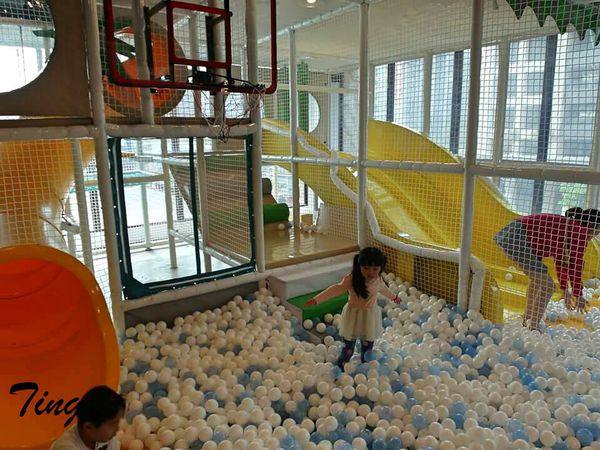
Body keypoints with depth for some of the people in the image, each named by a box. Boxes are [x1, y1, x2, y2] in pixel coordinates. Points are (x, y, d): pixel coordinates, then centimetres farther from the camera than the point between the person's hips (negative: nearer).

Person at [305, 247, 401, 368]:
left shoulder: (378, 279, -7)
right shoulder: (351, 279, -24)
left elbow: (383, 288, 16)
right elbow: (336, 289, -29)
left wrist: (394, 297, 36)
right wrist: (316, 299, -38)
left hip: (370, 316, 4)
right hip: (354, 316, -4)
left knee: (368, 346, 18)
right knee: (348, 347, 3)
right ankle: (340, 368, 23)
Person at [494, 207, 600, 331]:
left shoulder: (567, 226, 22)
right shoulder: (580, 231, -5)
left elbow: (561, 259, 29)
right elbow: (576, 265, -4)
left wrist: (565, 289, 34)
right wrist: (578, 296, 6)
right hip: (517, 237, -11)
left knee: (537, 278, 25)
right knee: (547, 284, -4)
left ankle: (527, 321, 32)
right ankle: (533, 328, -1)